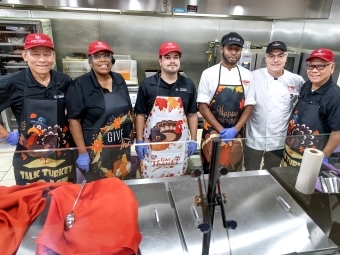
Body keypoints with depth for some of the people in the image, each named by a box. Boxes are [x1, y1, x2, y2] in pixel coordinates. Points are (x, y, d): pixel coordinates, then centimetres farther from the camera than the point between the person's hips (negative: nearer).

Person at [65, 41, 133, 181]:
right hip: (96, 150, -5)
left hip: (122, 148, 5)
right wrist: (82, 153, -14)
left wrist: (130, 138, 13)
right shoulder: (80, 85, -12)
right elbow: (74, 120, -13)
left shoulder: (119, 80, 4)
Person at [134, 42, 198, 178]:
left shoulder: (188, 85, 2)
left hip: (180, 145, 2)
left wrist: (193, 140, 4)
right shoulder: (147, 84, -4)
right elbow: (140, 115, 0)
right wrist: (139, 141, -3)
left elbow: (192, 115, 7)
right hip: (152, 145, -1)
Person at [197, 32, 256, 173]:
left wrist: (235, 129, -10)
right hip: (213, 132, -2)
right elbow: (202, 106, -8)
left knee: (234, 172, 14)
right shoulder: (209, 73, -6)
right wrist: (221, 130, -14)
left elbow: (249, 106, 3)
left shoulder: (246, 75, 2)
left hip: (236, 134, 3)